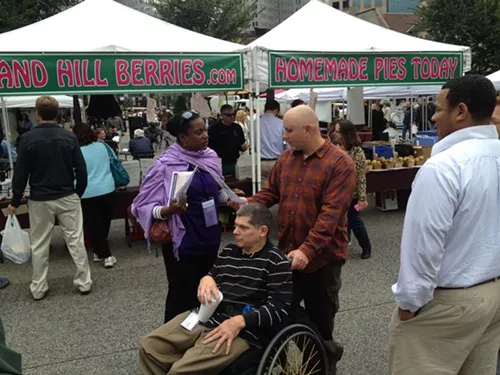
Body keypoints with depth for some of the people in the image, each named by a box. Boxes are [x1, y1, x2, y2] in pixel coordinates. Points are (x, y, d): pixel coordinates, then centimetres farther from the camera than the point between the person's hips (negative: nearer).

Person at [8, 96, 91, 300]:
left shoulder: (28, 138, -8)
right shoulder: (69, 137, -5)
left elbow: (21, 173, -5)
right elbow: (81, 169, -3)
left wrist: (15, 201, 6)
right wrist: (78, 193, 12)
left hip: (39, 200, 0)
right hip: (67, 197, 1)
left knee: (39, 246, 10)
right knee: (75, 241, 7)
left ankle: (38, 289, 18)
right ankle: (84, 282, 13)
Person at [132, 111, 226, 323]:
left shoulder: (210, 157, 2)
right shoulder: (166, 165, -16)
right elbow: (143, 206, -14)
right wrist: (168, 210, -31)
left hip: (210, 238, 6)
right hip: (183, 242, -6)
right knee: (182, 297, 5)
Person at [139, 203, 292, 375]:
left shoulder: (276, 262, -6)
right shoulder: (228, 252, 16)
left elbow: (280, 307, -12)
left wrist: (239, 322, -23)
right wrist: (206, 279, -1)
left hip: (242, 330, -7)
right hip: (206, 317, 7)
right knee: (149, 346, -4)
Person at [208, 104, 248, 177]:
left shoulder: (237, 128, 10)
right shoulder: (213, 129, -4)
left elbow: (242, 145, 17)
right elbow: (209, 148, -5)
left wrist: (244, 146, -5)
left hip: (234, 165, 4)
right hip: (220, 165, -4)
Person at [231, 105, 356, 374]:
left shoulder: (340, 163, -15)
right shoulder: (285, 159, 5)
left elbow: (331, 213, -23)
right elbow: (269, 193, 9)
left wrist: (307, 250, -30)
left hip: (322, 257, -5)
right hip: (286, 253, 5)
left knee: (320, 321, 15)